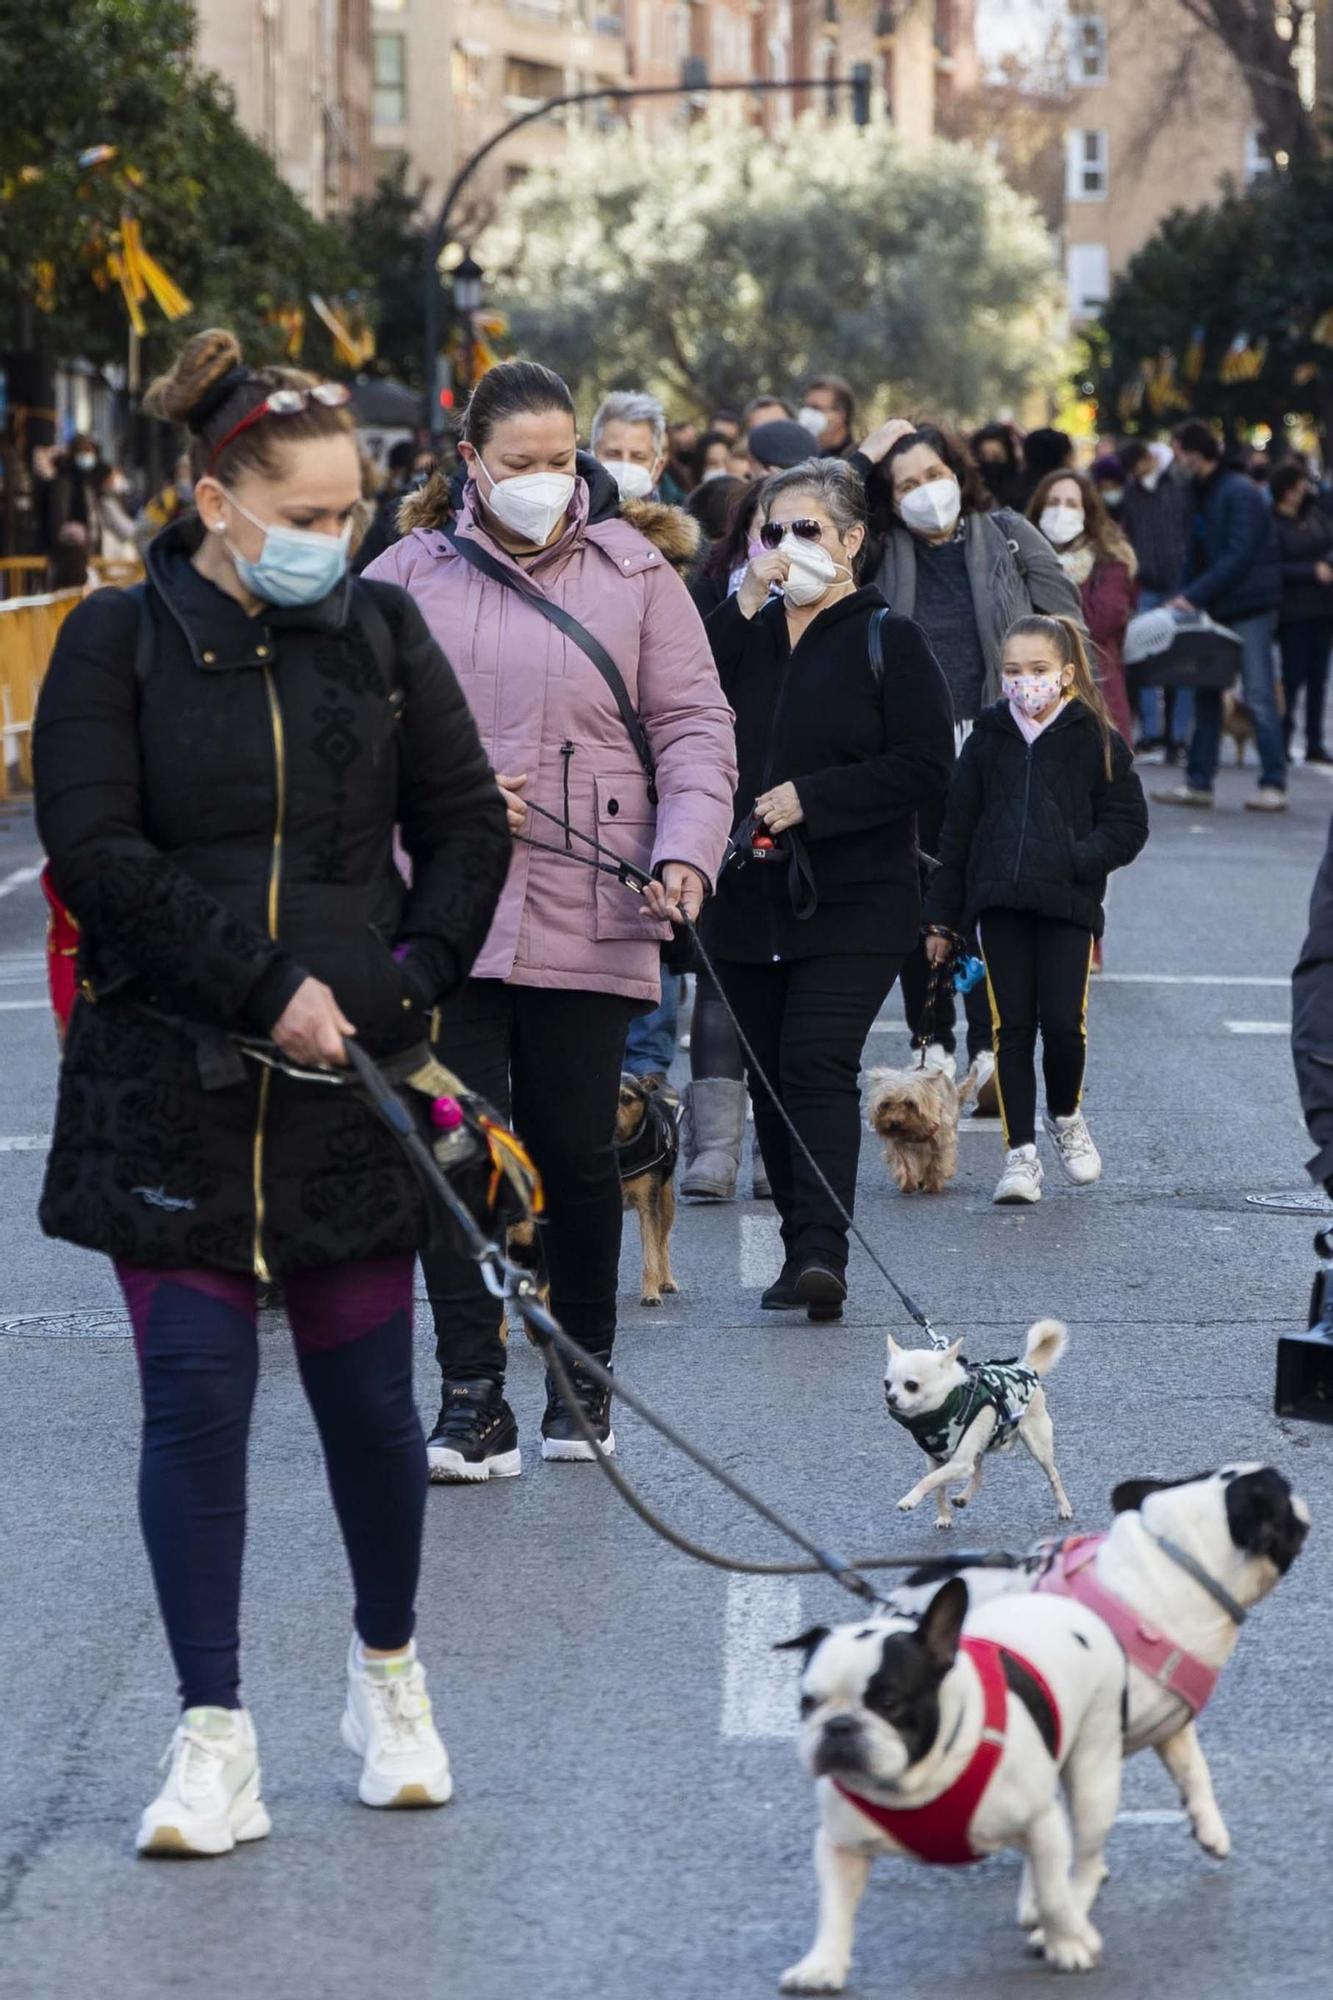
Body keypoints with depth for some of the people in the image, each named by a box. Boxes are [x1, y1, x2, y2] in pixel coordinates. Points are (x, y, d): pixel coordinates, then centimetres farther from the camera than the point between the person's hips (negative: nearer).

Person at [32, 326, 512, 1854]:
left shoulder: (381, 635, 7)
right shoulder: (120, 642, -1)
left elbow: (468, 826, 10)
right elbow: (93, 847, -9)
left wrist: (406, 989, -4)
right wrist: (263, 983, -15)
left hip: (347, 1086, 2)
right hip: (168, 1082, -2)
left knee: (367, 1395, 6)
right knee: (195, 1395, -3)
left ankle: (388, 1673, 29)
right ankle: (214, 1740, 2)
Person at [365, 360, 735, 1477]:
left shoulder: (635, 575, 6)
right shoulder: (410, 575, 7)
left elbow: (694, 725, 4)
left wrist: (687, 851, -11)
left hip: (588, 920, 0)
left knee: (577, 1154, 5)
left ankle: (585, 1379, 22)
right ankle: (474, 1400, -2)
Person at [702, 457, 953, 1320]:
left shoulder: (889, 641, 0)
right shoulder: (745, 634, 14)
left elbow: (927, 767, -8)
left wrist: (810, 798, -15)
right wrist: (743, 605, -10)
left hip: (853, 903, -5)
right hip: (749, 899, 5)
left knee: (819, 1064, -18)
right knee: (771, 1078, 7)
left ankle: (822, 1250, -26)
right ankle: (803, 1251, 15)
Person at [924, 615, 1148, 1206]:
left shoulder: (1095, 741, 1)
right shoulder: (988, 739, 8)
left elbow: (1127, 825, 3)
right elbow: (957, 830, 11)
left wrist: (1076, 859, -15)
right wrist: (942, 917, 10)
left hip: (1068, 906, -2)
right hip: (999, 903, 2)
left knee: (1063, 1021, -7)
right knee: (1012, 1027, 0)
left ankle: (1065, 1115, 22)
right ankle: (1020, 1151, 6)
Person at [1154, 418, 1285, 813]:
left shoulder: (1240, 493, -14)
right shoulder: (1202, 495, 13)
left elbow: (1239, 557, -21)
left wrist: (1194, 596, -22)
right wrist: (1182, 598, 2)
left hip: (1249, 611, -9)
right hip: (1214, 611, 9)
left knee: (1259, 697, -8)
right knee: (1206, 696, 10)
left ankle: (1274, 786, -6)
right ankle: (1198, 783, 14)